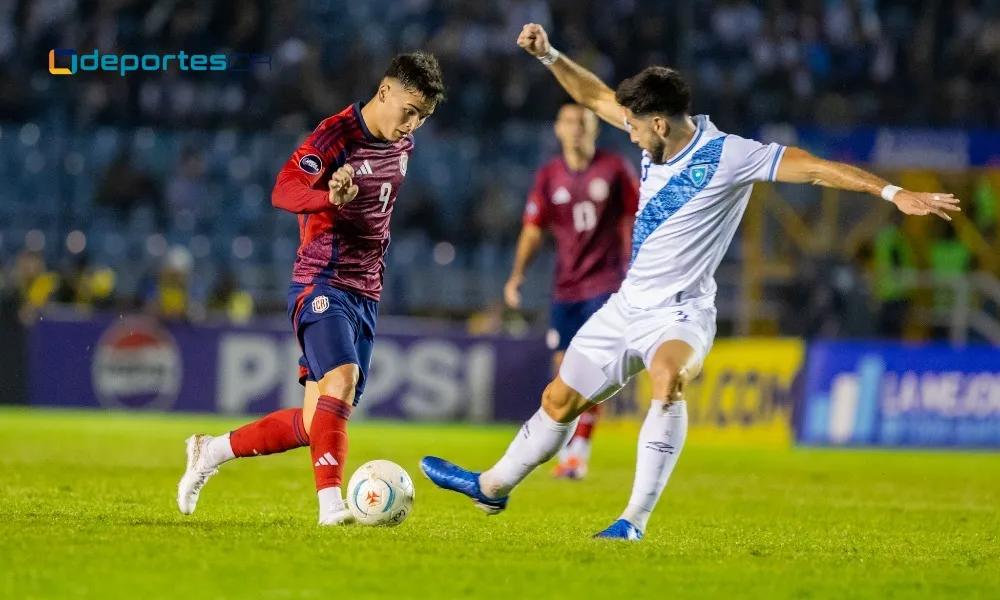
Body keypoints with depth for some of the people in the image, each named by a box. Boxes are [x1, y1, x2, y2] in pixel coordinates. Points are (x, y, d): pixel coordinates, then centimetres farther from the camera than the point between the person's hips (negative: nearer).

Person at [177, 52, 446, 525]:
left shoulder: (402, 144, 11)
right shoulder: (337, 134, -14)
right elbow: (284, 190, -29)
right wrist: (330, 198, -47)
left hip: (365, 294, 7)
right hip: (321, 286, -7)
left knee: (317, 423, 4)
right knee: (343, 379, -30)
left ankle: (211, 452, 20)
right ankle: (331, 502, -33)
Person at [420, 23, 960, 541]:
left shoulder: (726, 155, -19)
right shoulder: (657, 135, 0)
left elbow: (810, 166, -24)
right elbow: (596, 97, 14)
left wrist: (894, 192, -32)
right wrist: (549, 56, 1)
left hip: (680, 312, -7)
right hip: (627, 305, 7)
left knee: (668, 380, -38)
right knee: (560, 400, 17)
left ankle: (635, 521, -38)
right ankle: (493, 487, 39)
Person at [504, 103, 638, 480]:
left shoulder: (614, 169, -2)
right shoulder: (549, 176, 4)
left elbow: (634, 220, 3)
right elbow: (533, 231, 6)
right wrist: (517, 275, -7)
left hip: (605, 285, -3)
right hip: (565, 288, 3)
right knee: (564, 368, 2)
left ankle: (580, 452, -9)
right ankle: (567, 452, 15)